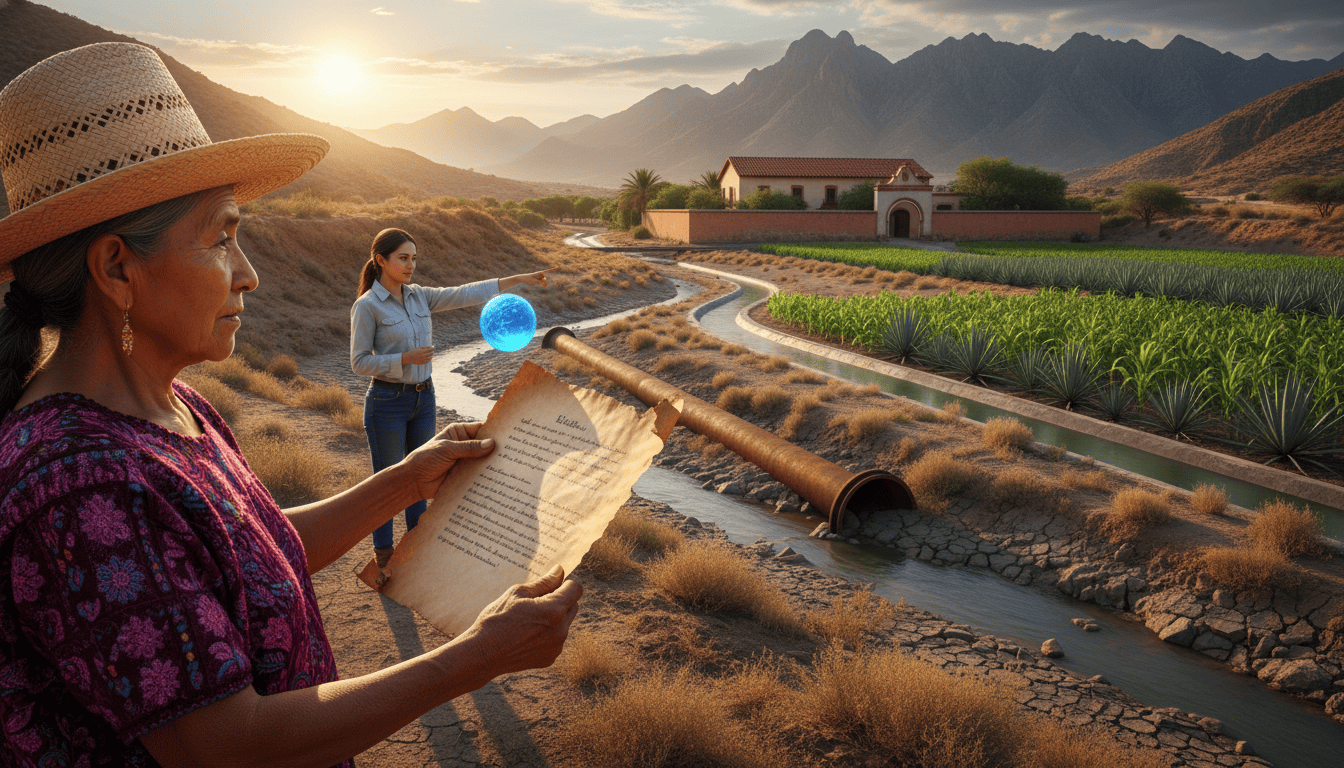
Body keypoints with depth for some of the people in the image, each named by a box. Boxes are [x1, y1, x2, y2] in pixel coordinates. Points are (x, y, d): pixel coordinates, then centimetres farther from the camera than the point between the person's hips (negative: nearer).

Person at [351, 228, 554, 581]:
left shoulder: (418, 296, 6)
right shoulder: (366, 306, -12)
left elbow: (465, 294, 4)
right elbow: (360, 362, -11)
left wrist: (519, 279, 1)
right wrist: (405, 359, -24)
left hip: (423, 398, 6)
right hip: (387, 402, -6)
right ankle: (383, 558, 20)